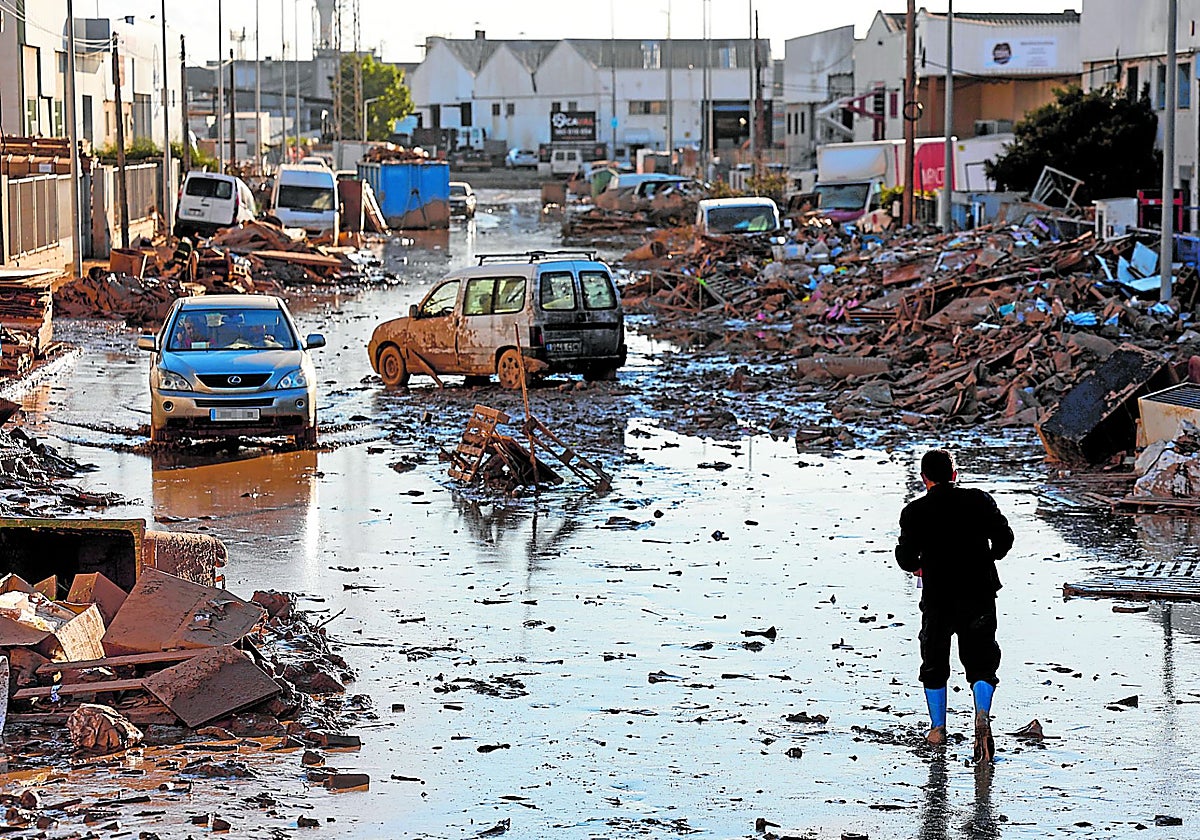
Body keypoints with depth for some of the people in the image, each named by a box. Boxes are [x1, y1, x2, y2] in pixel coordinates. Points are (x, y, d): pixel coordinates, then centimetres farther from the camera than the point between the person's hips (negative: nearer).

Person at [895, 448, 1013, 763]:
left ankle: (937, 728, 23)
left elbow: (905, 556, -9)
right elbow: (1004, 537, 1)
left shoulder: (915, 511, -4)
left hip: (937, 596, -1)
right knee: (981, 662, 7)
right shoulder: (979, 501, 1)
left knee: (934, 663, 17)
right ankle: (982, 716, -18)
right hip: (979, 594, 1)